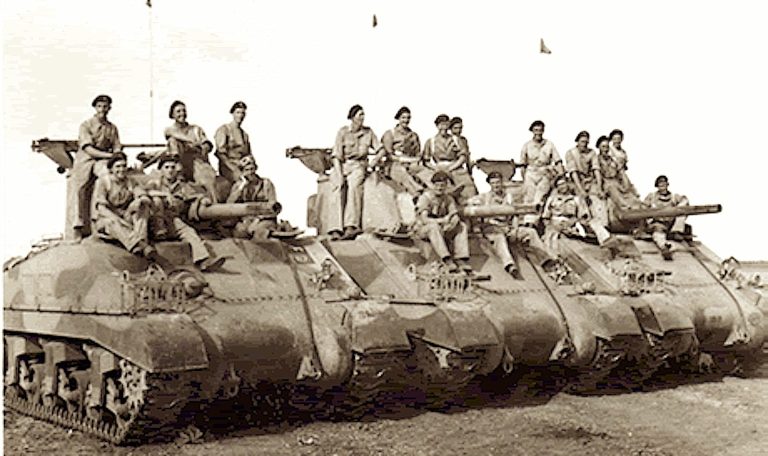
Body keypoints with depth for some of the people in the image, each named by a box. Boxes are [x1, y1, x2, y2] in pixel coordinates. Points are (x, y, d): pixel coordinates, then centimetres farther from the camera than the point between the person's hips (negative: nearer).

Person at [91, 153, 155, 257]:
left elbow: (146, 199, -6)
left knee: (143, 207, -20)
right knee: (113, 222, -39)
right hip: (103, 220, -4)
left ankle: (140, 240, -43)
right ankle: (141, 246, -60)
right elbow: (100, 207, -14)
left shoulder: (130, 182, 7)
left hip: (125, 217, 4)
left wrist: (140, 201, -32)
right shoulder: (102, 181, -4)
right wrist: (116, 218, -29)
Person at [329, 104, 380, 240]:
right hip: (342, 165, -1)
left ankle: (351, 226, -41)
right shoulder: (343, 132, -2)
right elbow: (337, 155, -7)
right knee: (339, 189, -30)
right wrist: (340, 175, -17)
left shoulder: (368, 132, 8)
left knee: (353, 185, -32)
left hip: (359, 166, 1)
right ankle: (335, 229, -37)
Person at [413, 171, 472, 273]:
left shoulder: (448, 198, 5)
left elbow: (456, 216, -3)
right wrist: (442, 220, -29)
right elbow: (424, 219, -23)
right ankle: (446, 259, -46)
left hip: (441, 228, 6)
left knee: (462, 226, -13)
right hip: (422, 229, -6)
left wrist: (454, 221, -27)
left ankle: (461, 259, -25)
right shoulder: (425, 197, -13)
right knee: (433, 226, -38)